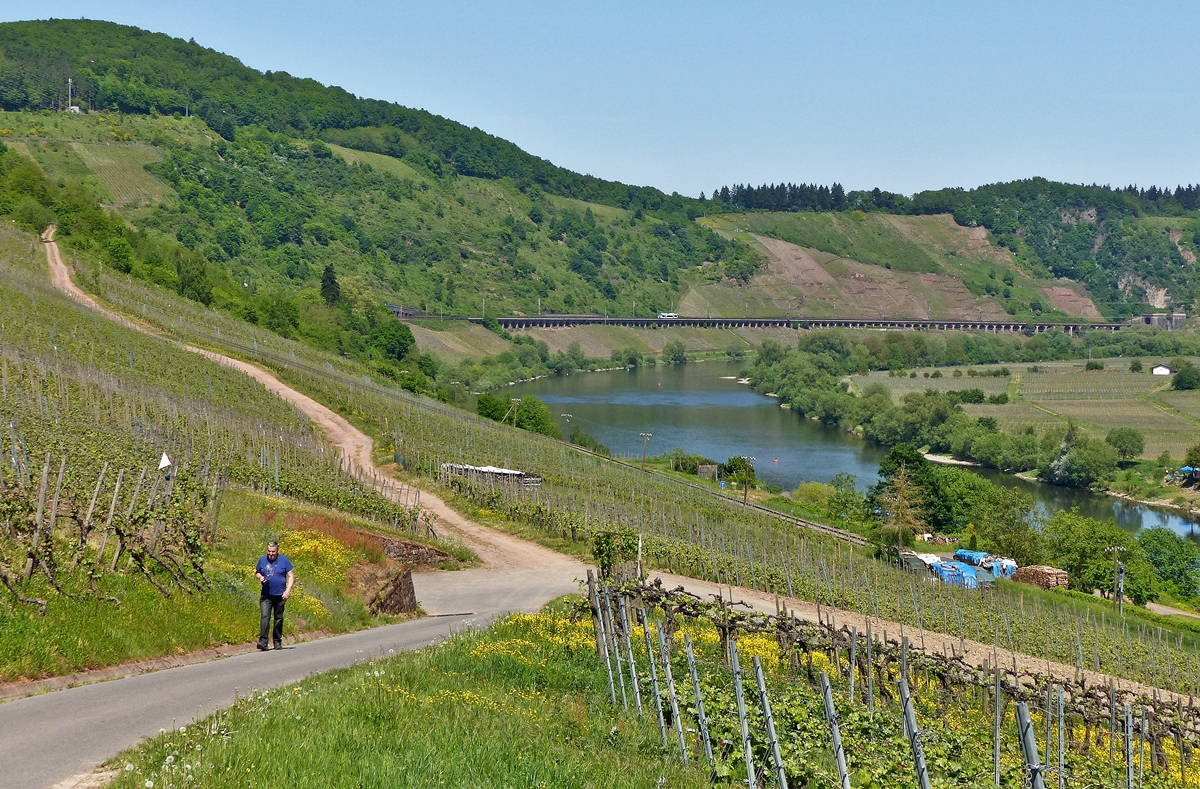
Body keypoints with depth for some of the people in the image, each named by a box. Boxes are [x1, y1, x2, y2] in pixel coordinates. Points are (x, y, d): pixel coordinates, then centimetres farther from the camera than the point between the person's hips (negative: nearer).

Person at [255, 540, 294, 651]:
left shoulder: (284, 560, -1)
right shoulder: (262, 560, 6)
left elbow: (291, 575, 0)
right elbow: (256, 572, 20)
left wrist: (288, 590, -12)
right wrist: (260, 577, -4)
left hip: (280, 595, -1)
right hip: (266, 596, 1)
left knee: (279, 618, 8)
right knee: (264, 617, -14)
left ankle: (278, 642, 18)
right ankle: (263, 641, -20)